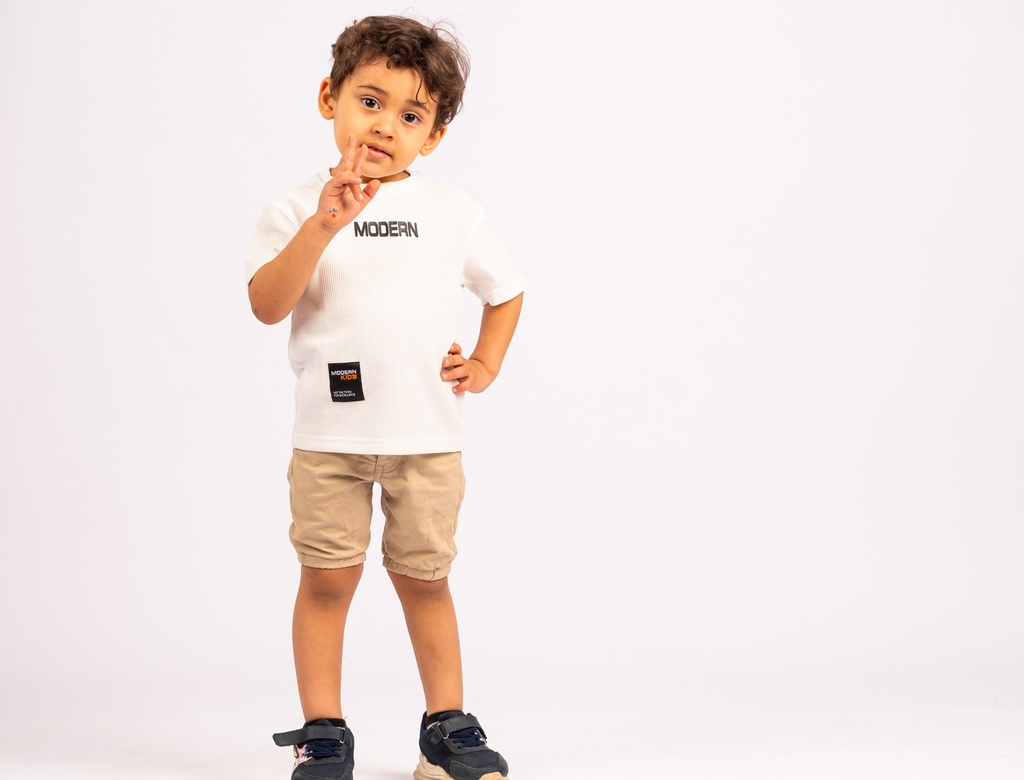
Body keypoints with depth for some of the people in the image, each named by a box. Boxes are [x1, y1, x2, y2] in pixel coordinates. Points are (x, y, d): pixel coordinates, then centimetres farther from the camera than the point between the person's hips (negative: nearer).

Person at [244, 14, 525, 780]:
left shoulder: (452, 210, 7)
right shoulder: (300, 208, 0)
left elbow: (506, 288, 20)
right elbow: (267, 305, -13)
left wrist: (485, 365, 8)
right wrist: (322, 226, -22)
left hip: (428, 434, 2)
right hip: (329, 433, -1)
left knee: (424, 578, 10)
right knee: (327, 577, 1)